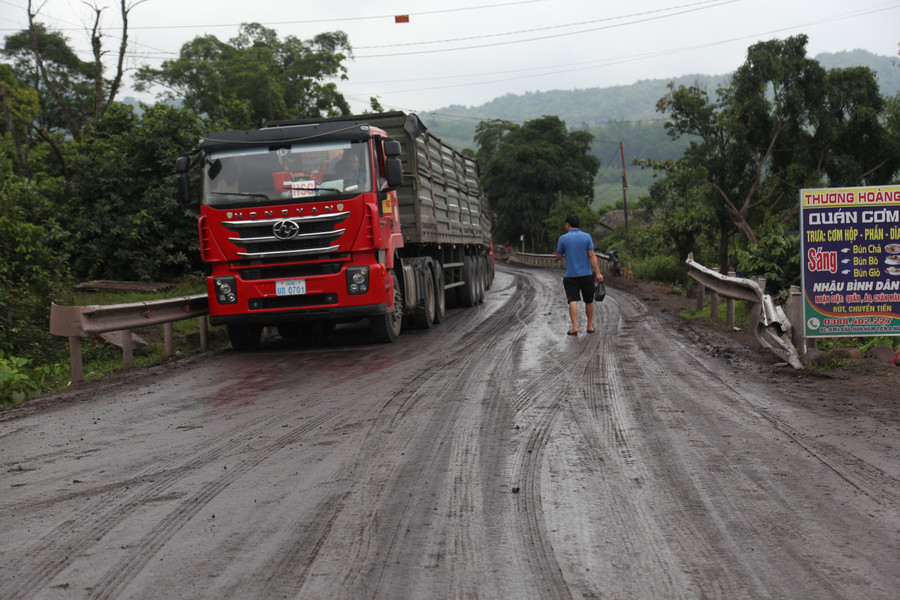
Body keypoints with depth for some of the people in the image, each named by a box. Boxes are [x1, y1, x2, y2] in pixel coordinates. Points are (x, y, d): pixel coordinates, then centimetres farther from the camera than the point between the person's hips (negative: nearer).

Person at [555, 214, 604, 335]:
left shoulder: (563, 238, -3)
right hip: (586, 274, 1)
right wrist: (598, 273, -8)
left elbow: (558, 257, 5)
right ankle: (590, 326, 23)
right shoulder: (587, 237, -1)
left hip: (571, 275, -1)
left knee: (573, 301, -7)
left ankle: (575, 326, -21)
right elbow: (592, 256, -7)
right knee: (588, 301, 15)